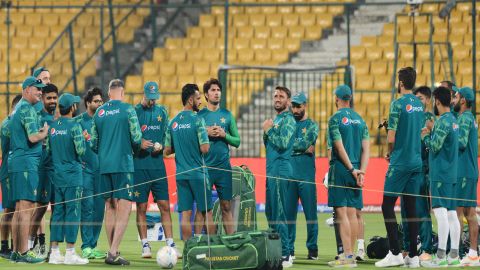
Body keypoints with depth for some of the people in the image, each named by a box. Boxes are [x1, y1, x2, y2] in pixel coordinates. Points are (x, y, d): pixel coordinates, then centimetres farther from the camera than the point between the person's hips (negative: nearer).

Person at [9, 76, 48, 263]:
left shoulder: (17, 108, 21)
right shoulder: (27, 109, -11)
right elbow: (33, 137, -20)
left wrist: (41, 130, 11)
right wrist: (46, 132, -2)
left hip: (16, 161, 10)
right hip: (27, 162, -10)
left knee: (19, 209, 12)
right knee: (27, 207, -10)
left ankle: (16, 251, 13)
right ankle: (24, 253, -13)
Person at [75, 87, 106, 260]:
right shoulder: (78, 121, 1)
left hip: (101, 169, 5)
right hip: (85, 169, -5)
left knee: (99, 209, 4)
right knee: (87, 208, -9)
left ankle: (93, 245, 12)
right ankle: (86, 247, -7)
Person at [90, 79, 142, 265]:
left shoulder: (99, 112, 8)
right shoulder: (127, 110, -6)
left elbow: (93, 143, 9)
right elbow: (137, 138, -8)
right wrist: (135, 150, 14)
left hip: (104, 165, 5)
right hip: (123, 164, -5)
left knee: (110, 208, 13)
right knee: (124, 208, -5)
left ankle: (112, 251, 14)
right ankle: (113, 252, -15)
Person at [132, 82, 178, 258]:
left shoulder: (161, 112, 12)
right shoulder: (134, 112, 1)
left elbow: (167, 136, 14)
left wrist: (161, 146, -6)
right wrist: (139, 143, -17)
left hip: (158, 164, 3)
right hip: (139, 164, -3)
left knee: (164, 205, -1)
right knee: (141, 206, 1)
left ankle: (170, 244, 1)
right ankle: (145, 245, 6)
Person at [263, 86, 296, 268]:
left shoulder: (288, 120, -8)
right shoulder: (275, 120, 19)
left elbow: (283, 143, -20)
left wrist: (269, 130, -8)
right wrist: (266, 131, 4)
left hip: (280, 170, -10)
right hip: (271, 170, 10)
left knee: (278, 213, -11)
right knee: (270, 212, 13)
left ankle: (285, 255, -12)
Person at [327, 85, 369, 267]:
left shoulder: (335, 119, -7)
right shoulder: (360, 120, 12)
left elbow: (340, 148, -12)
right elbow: (366, 149, 5)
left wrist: (352, 169, -9)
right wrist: (361, 171, -1)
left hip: (340, 169, -6)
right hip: (355, 171, 6)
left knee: (342, 213, -8)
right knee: (352, 213, 8)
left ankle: (348, 255, -14)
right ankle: (351, 254, 9)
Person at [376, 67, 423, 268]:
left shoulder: (398, 104, -12)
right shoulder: (419, 105, 9)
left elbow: (391, 138, -14)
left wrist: (389, 153, 5)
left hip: (400, 163, -7)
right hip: (417, 161, 7)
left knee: (387, 206, -3)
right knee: (411, 208, 8)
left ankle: (395, 253, -10)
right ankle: (413, 256, 7)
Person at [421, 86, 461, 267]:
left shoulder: (443, 121, -14)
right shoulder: (452, 120, 15)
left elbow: (435, 146, -17)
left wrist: (425, 136, 0)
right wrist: (431, 132, 13)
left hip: (440, 174, -10)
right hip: (451, 173, 10)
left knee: (440, 212, -11)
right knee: (451, 213, 9)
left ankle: (440, 256, -15)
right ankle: (454, 255, 10)